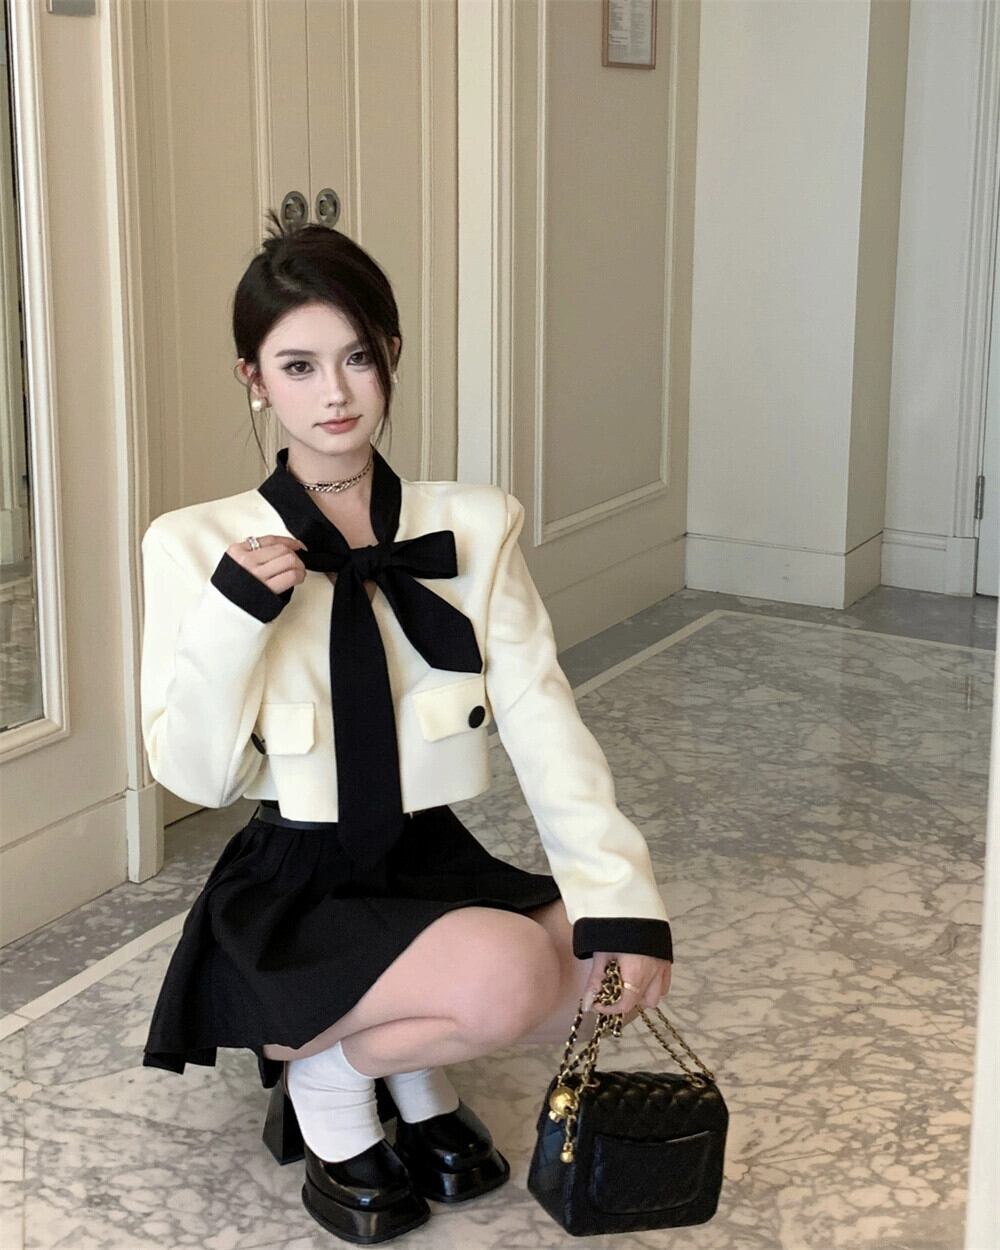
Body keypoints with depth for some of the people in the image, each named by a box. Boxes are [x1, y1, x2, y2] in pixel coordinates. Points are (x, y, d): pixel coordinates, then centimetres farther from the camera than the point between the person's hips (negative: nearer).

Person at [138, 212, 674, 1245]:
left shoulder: (476, 527, -2)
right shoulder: (196, 545, -9)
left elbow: (542, 721, -9)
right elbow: (195, 774, -9)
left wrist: (621, 895, -20)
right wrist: (233, 615, -25)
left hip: (435, 865, 4)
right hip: (293, 899, -4)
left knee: (614, 968, -19)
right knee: (508, 977, -29)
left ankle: (416, 1066, 10)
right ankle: (324, 1075, 3)